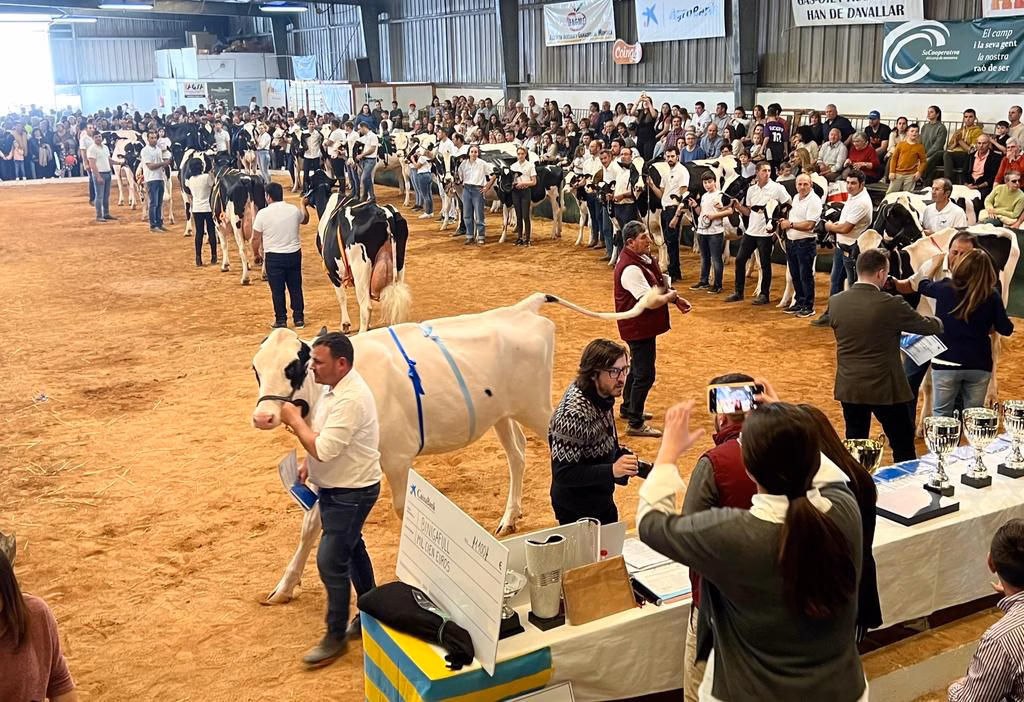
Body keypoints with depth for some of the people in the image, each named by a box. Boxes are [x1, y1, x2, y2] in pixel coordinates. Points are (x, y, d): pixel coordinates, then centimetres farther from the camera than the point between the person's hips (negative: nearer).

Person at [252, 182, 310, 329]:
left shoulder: (263, 214, -11)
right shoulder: (294, 210, -2)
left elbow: (256, 238, -6)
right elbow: (305, 220, 22)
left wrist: (256, 254, 10)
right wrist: (304, 205, 40)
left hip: (274, 257, -3)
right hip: (294, 254, 3)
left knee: (277, 290, 5)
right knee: (296, 288, 12)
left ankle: (281, 320, 9)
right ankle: (299, 318, 16)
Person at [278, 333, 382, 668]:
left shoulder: (351, 399, -29)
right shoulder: (334, 387, 2)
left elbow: (323, 449, -32)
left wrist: (295, 420, -20)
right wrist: (309, 464, 6)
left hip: (351, 492, -10)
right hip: (334, 487, 10)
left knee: (330, 561, -4)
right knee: (351, 549, 22)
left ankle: (336, 636, 12)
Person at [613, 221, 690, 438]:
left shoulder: (643, 258, 3)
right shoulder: (630, 269, -28)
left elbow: (657, 284, 17)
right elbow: (651, 301, -30)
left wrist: (676, 299, 3)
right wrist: (670, 296, -10)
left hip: (644, 326, 10)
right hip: (638, 328, -10)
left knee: (637, 368, 24)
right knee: (645, 375, -3)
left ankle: (628, 409, 42)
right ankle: (635, 424, 7)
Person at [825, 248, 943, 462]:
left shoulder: (835, 302, -5)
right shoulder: (891, 304, -18)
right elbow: (929, 327, -5)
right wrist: (939, 322, 21)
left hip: (848, 388, 5)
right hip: (885, 389, -4)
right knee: (904, 449, 11)